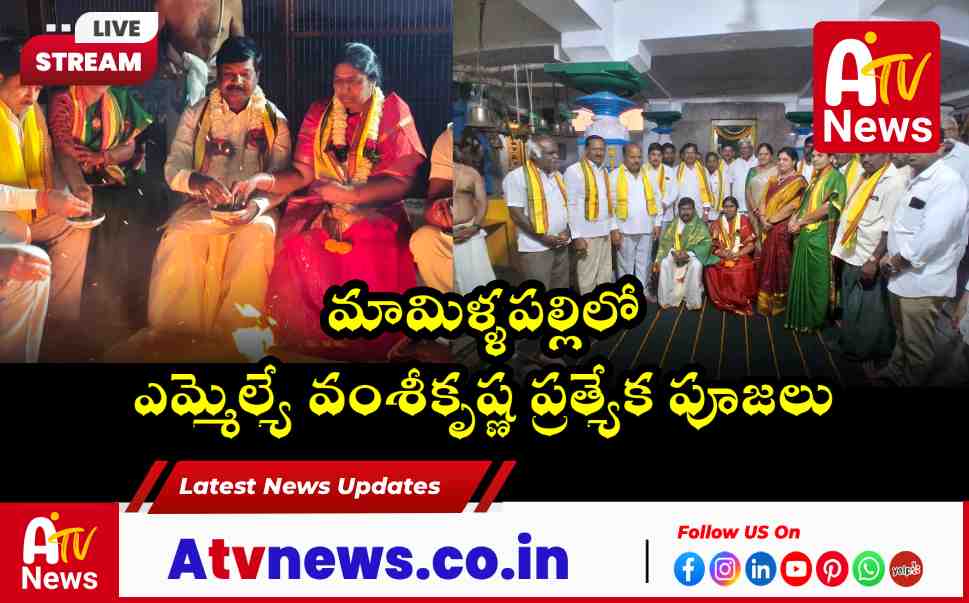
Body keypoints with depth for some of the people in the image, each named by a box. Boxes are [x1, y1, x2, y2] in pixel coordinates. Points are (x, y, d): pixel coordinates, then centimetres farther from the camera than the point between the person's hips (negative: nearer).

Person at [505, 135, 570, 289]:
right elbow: (517, 215, -15)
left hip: (561, 246, 7)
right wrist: (543, 237, -15)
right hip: (536, 248, -7)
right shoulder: (517, 177, -12)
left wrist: (567, 230, 1)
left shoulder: (558, 176, 12)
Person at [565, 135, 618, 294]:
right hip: (586, 233, -7)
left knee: (605, 276, 13)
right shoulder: (574, 170, -11)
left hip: (604, 232, 7)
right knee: (588, 277, -1)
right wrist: (576, 236, -18)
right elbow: (571, 205, -14)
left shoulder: (604, 171, 13)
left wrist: (613, 228, 14)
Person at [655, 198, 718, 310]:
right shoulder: (674, 223, 6)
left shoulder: (700, 225, -4)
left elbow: (706, 244, -14)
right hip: (675, 253, 3)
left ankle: (693, 302, -26)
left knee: (696, 265, -35)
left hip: (693, 255, -3)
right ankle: (667, 299, -20)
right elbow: (665, 240, 2)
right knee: (664, 263, -27)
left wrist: (689, 254, -26)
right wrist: (673, 252, -19)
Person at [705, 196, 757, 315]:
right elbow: (714, 246, 5)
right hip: (722, 258, 2)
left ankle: (742, 301, -16)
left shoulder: (744, 221, 2)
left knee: (744, 270, -35)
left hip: (741, 257, -2)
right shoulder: (717, 224, 8)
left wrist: (736, 254, -17)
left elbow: (750, 245, -2)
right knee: (711, 269, -29)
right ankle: (723, 300, -13)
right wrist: (723, 253, -16)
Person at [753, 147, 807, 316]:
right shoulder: (773, 180, 15)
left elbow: (792, 206, -15)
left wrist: (771, 220, -15)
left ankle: (780, 302, 6)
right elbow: (764, 201, 9)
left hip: (783, 227, -6)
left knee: (781, 264, -2)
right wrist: (763, 218, -9)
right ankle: (766, 302, 14)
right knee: (767, 263, 7)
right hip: (768, 228, 6)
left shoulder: (798, 181, -5)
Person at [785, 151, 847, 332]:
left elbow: (827, 208, -15)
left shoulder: (835, 177, -8)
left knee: (816, 278, 0)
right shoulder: (815, 178, 19)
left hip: (820, 235, -8)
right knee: (801, 276, 10)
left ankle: (814, 320, 9)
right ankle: (801, 317, 17)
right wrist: (794, 219, 1)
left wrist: (800, 221, -10)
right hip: (804, 234, 8)